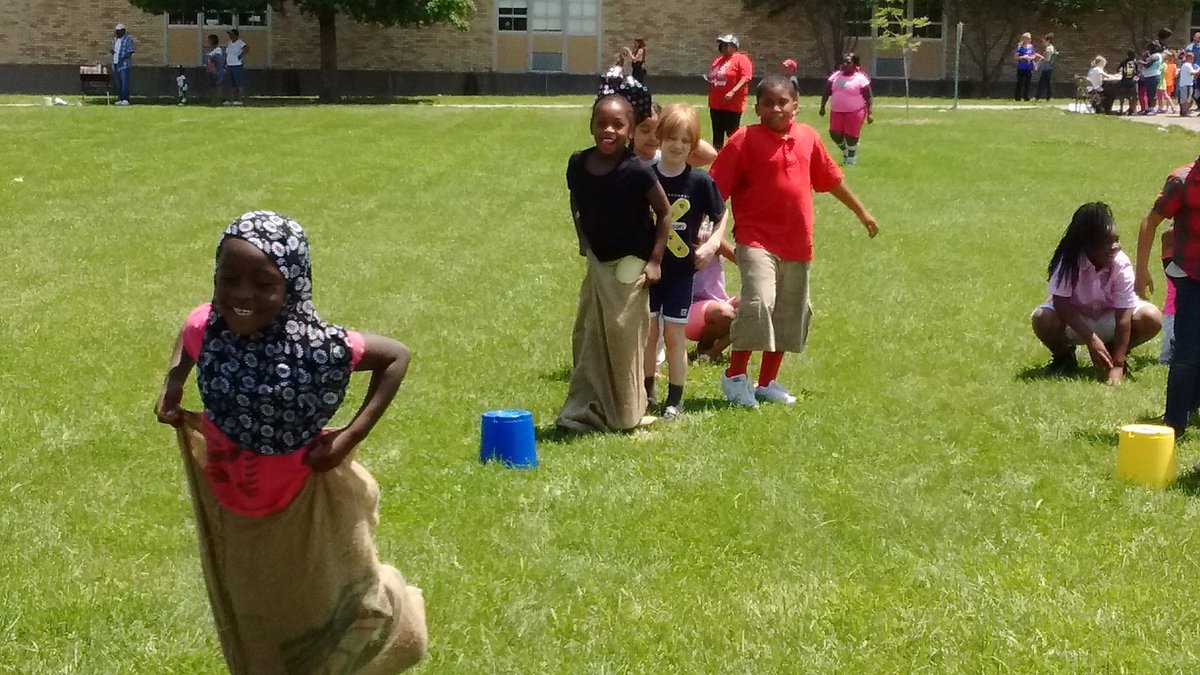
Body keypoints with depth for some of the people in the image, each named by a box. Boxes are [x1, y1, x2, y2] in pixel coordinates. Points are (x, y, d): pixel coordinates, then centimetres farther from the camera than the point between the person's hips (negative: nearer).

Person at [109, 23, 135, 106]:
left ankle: (125, 100, -16)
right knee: (118, 82, 5)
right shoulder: (115, 39, 17)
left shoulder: (128, 39, -7)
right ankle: (120, 99, 7)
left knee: (124, 81, -13)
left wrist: (122, 59, -24)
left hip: (124, 64, -8)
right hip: (116, 63, 8)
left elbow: (130, 52, -13)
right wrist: (111, 51, -3)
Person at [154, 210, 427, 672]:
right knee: (253, 626, 26)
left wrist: (352, 436, -21)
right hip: (232, 507, 3)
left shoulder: (318, 346, -32)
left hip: (307, 505, -3)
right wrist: (172, 385, -11)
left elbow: (396, 356, -16)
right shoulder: (204, 328, -21)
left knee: (322, 609, 25)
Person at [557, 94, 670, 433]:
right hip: (597, 262, 4)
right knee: (589, 337, 7)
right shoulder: (578, 164, -6)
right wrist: (584, 241, 7)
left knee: (624, 337, 3)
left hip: (631, 265, -4)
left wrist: (654, 261, -12)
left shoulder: (637, 171, -20)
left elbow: (664, 213, -10)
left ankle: (626, 416, 17)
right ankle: (586, 411, 16)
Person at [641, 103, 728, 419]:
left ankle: (675, 399, 14)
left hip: (681, 269, -2)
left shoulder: (699, 181, -8)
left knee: (674, 335, 2)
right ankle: (647, 393, 24)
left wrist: (713, 242, -11)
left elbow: (720, 215, 4)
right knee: (647, 332, 9)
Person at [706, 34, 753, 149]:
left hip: (732, 106, -8)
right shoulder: (717, 60, 17)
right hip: (715, 105, 8)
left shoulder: (741, 59, -8)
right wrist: (709, 80, 10)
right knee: (717, 136, 13)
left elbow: (746, 78, -19)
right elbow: (711, 76, 31)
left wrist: (732, 92, -27)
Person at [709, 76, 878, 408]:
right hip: (757, 240, -6)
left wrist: (861, 212, 30)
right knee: (758, 304, -23)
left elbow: (830, 178, 21)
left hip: (797, 244, 6)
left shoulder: (807, 137, 7)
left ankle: (767, 382, 29)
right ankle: (735, 376, -6)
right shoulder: (745, 140, -9)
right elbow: (716, 188, -10)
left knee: (789, 315, 13)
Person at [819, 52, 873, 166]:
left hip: (855, 112, -5)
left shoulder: (861, 78, -7)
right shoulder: (835, 76, 7)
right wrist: (823, 106, 5)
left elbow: (868, 97, -8)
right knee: (835, 133, 0)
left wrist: (869, 114, -12)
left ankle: (851, 159, 16)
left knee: (851, 137, -2)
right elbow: (826, 92, 10)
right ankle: (845, 150, 29)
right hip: (837, 111, 5)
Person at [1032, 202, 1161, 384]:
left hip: (1109, 318, 1)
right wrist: (1091, 339, -33)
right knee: (1042, 318, -33)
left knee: (1152, 318, -25)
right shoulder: (1068, 261, -28)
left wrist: (1118, 365, -31)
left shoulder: (1121, 265, -27)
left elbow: (1123, 318, -28)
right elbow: (1061, 302, -26)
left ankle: (1112, 354, 4)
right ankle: (1064, 356, 1)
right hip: (1074, 318, -1)